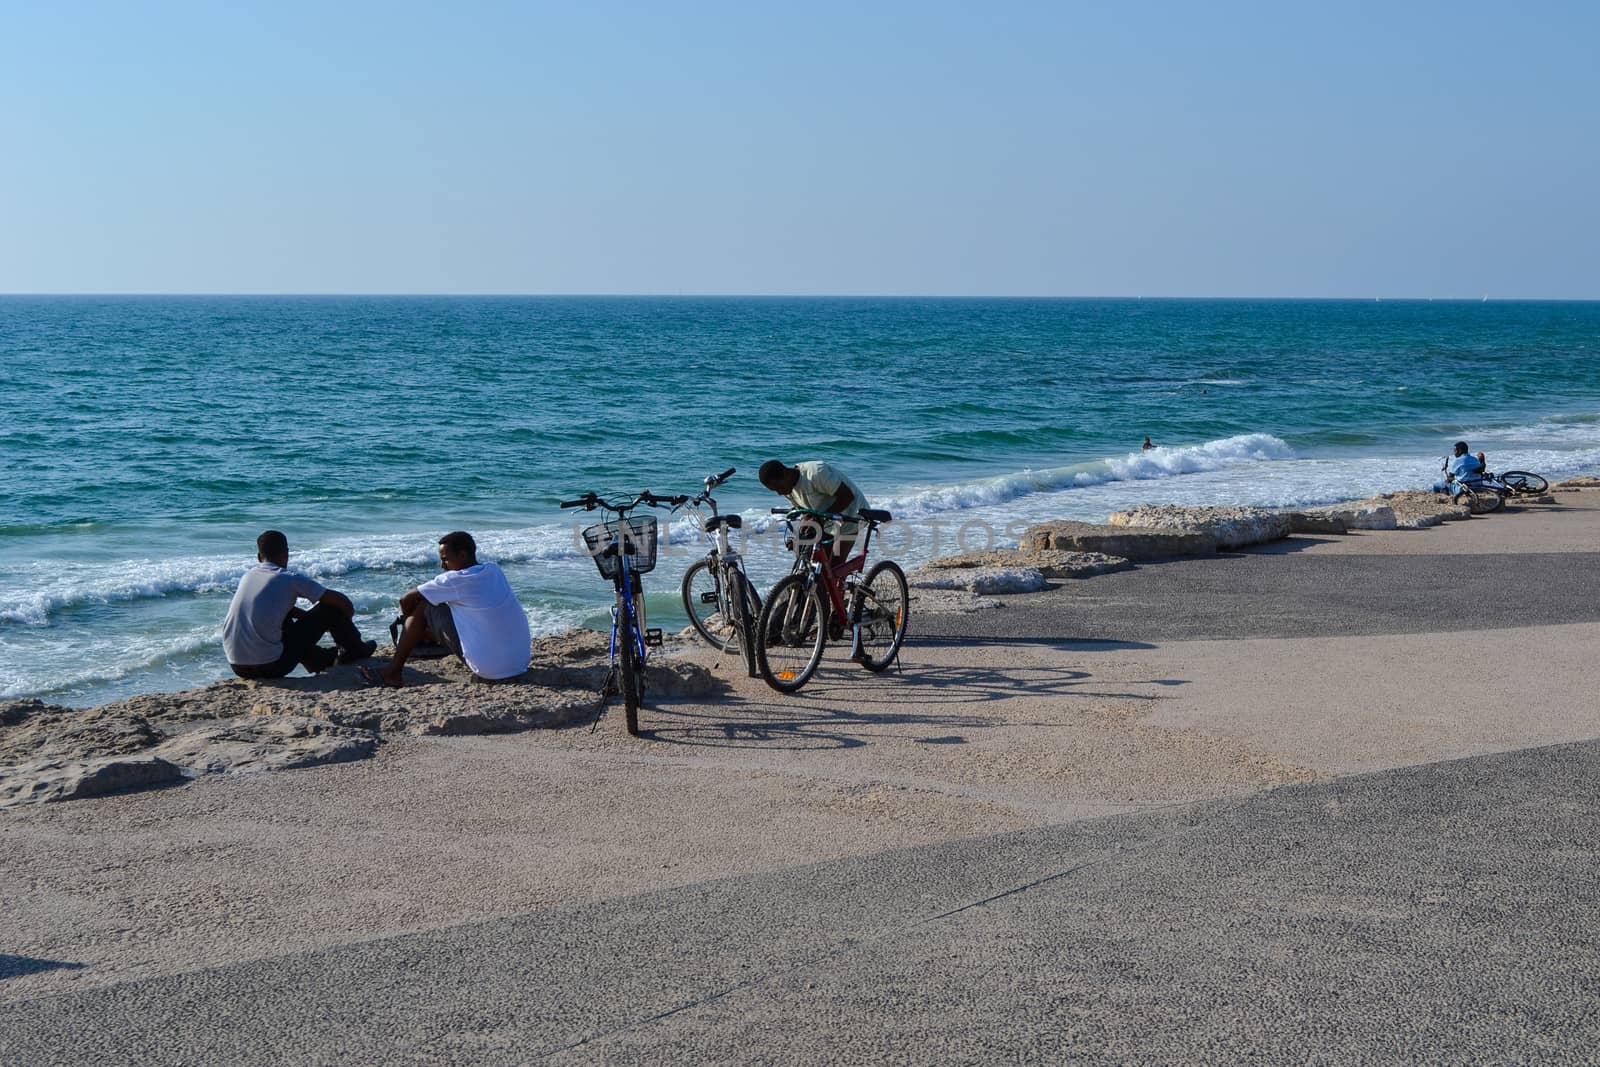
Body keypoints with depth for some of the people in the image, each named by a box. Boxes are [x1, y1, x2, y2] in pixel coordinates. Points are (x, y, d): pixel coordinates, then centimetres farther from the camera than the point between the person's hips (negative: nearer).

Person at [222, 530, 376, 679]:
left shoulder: (248, 575, 13)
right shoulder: (290, 578, -5)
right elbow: (342, 601, -1)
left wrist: (314, 619, 35)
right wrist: (344, 623, 21)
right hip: (270, 667, -7)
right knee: (330, 608, 4)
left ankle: (324, 659, 42)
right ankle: (354, 651, 29)